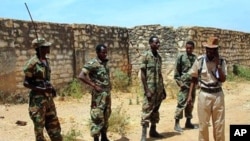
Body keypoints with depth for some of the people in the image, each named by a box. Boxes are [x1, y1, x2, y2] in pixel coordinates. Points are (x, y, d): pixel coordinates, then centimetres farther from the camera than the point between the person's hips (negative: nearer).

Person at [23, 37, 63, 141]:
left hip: (48, 98, 8)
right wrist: (43, 89, -21)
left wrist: (51, 88, 3)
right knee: (39, 127, 4)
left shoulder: (46, 61, 8)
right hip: (38, 99, -7)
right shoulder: (33, 63, -14)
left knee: (54, 124, 15)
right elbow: (26, 83, -13)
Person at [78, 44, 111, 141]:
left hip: (107, 93, 8)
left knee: (106, 116, 15)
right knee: (98, 118, -4)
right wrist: (94, 85, -21)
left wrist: (109, 85, 9)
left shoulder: (105, 63, 10)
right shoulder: (92, 63, -14)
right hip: (99, 95, -8)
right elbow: (81, 76, -23)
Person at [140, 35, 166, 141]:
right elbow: (142, 74, -11)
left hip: (159, 89, 7)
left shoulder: (159, 57, 11)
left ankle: (153, 131, 24)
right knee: (147, 111, -4)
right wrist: (146, 90, -16)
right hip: (150, 88, -7)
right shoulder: (145, 56, -8)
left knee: (156, 110, 13)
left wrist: (163, 89, 14)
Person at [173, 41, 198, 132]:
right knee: (181, 103, -7)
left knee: (191, 104, 11)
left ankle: (188, 122, 21)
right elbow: (177, 71, -4)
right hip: (184, 83, -5)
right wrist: (179, 82, -11)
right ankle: (177, 123, -2)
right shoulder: (181, 57, -3)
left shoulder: (195, 58, 9)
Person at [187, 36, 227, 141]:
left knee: (219, 124, 10)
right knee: (203, 124, 7)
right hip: (204, 94, -1)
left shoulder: (221, 61, -1)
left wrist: (218, 64, -17)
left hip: (218, 95, 1)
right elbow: (194, 78, 3)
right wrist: (190, 95, 0)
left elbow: (223, 79, -9)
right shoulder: (199, 60, -4)